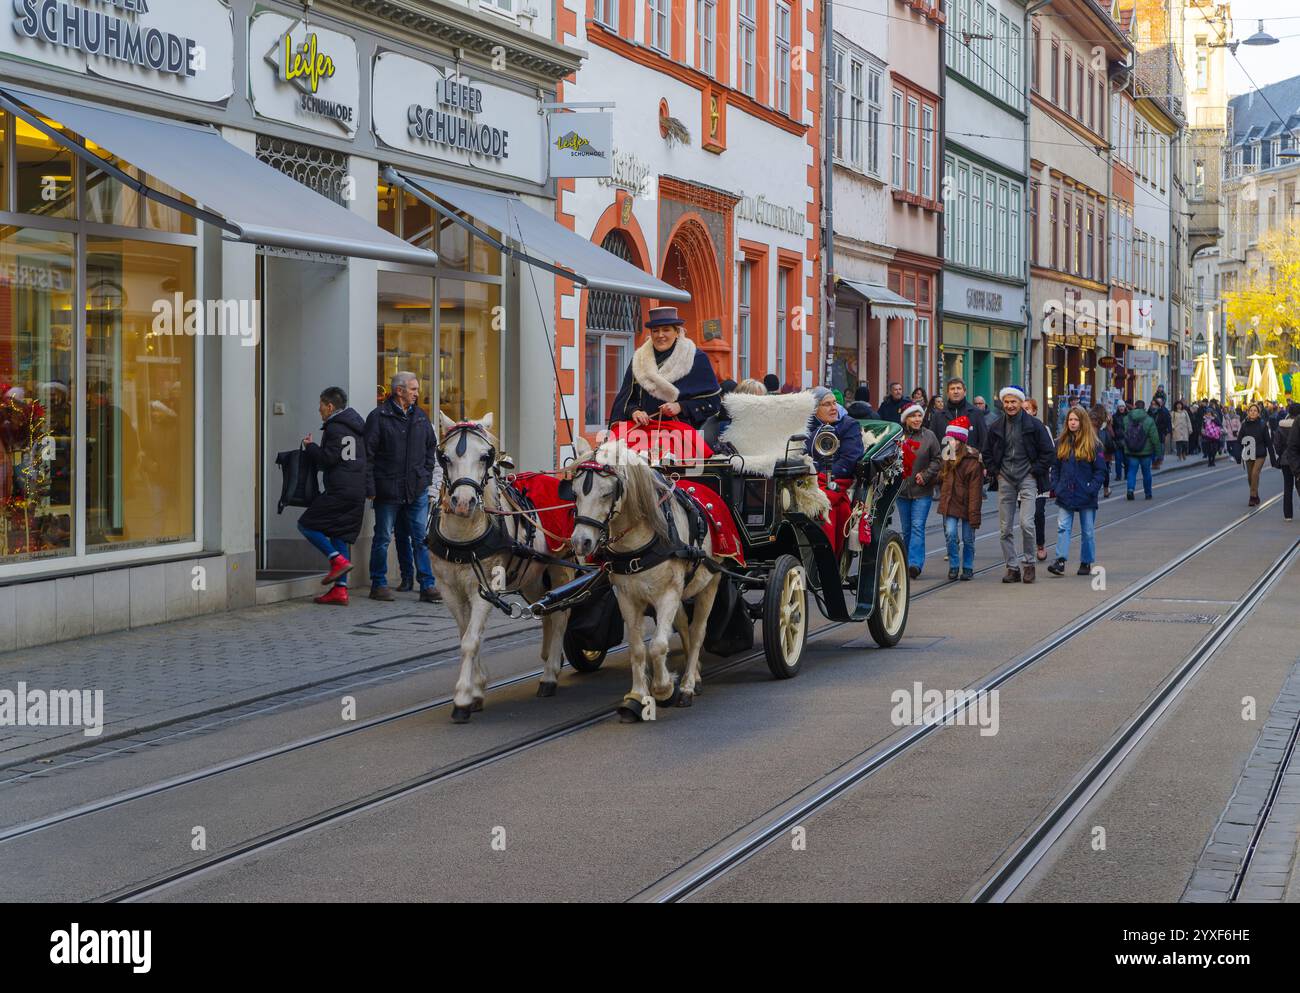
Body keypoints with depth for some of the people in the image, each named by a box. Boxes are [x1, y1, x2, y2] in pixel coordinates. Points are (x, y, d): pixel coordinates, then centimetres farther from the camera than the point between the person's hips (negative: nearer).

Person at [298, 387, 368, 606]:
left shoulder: (334, 428, -10)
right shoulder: (357, 426, 19)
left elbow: (328, 459, -16)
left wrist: (310, 446, 0)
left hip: (339, 490, -9)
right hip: (358, 491, 9)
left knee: (306, 524, 0)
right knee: (339, 535, 9)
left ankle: (338, 560, -10)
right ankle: (340, 589, 4)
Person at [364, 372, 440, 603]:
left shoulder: (420, 416, 10)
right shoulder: (378, 417, -6)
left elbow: (431, 446, 21)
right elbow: (368, 455, -7)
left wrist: (427, 476, 12)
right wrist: (371, 488, -11)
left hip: (418, 489, 4)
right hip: (388, 489, -4)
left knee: (421, 538, 2)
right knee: (383, 538, 6)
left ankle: (427, 586, 3)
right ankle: (378, 585, 15)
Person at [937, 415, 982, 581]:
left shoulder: (973, 462, -14)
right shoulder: (946, 460, 7)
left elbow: (975, 491, -16)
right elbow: (941, 482, 22)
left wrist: (974, 515, -19)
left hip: (966, 505, -4)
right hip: (950, 504, 4)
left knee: (968, 539, 7)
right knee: (951, 534, -9)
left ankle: (967, 568, 22)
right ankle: (954, 567, 4)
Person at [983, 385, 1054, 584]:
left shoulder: (1034, 425, -1)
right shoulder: (996, 427, 8)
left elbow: (1047, 452, 2)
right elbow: (987, 453, 20)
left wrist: (1035, 471, -4)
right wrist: (994, 471, 7)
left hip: (1027, 478, -4)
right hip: (1005, 480, 4)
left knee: (1026, 523, -16)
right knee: (1005, 528, 2)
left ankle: (1028, 563, 1)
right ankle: (1012, 567, 10)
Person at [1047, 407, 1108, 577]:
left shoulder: (1092, 444, -5)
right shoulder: (1062, 443, 6)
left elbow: (1101, 470, -4)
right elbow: (1055, 467, 11)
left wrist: (1092, 488, -15)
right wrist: (1055, 487, 0)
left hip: (1086, 497, -2)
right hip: (1065, 496, 2)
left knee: (1088, 530, 7)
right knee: (1063, 527, -7)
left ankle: (1086, 563, 17)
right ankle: (1060, 561, -11)